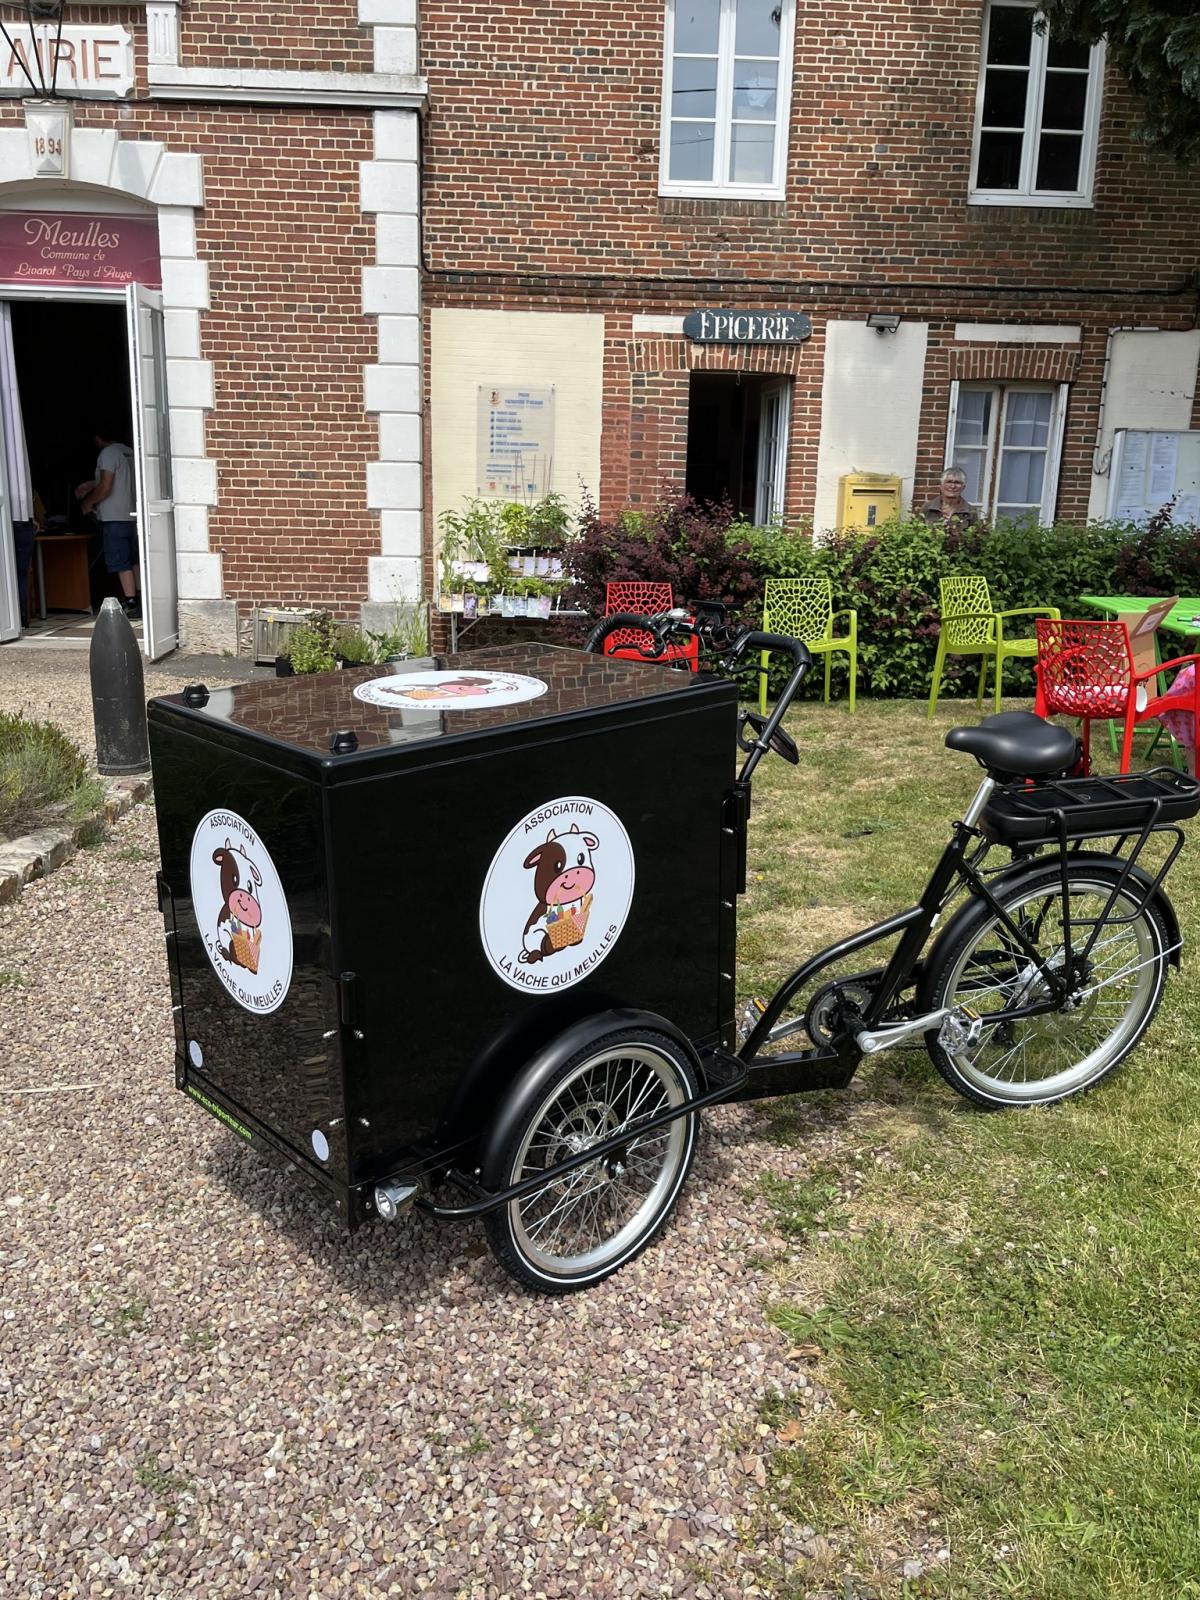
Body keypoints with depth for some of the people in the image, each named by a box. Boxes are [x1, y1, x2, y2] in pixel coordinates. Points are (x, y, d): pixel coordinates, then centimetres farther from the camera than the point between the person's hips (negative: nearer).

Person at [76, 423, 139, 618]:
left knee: (121, 563, -8)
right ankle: (136, 600, 18)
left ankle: (131, 604, -10)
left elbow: (105, 487, -18)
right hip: (130, 516, 9)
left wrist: (88, 502, -3)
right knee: (132, 561, 14)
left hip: (113, 518, -9)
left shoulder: (108, 453, -11)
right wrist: (91, 484, 30)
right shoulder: (128, 452, 14)